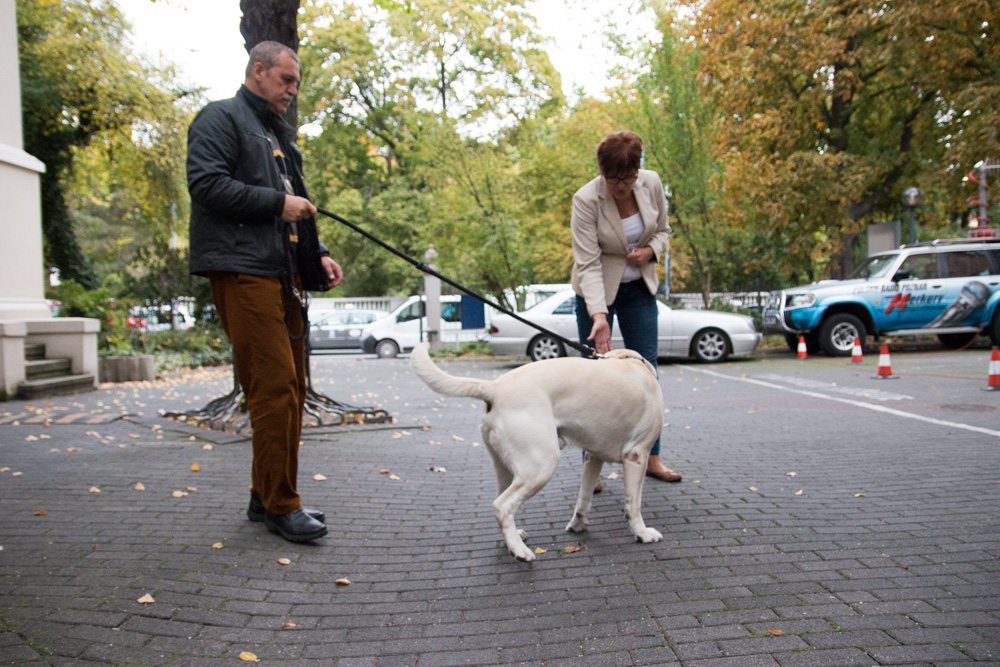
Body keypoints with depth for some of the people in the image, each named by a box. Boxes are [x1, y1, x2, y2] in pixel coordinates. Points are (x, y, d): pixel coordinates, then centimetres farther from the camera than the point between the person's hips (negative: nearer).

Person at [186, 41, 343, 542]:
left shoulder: (280, 134, 27)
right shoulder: (220, 118, 1)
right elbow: (205, 183, -14)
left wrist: (318, 254, 13)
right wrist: (278, 202, -14)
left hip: (282, 274, 9)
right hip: (242, 270, -9)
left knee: (291, 387, 8)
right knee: (274, 386, -13)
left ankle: (268, 497, 19)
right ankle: (279, 505, -3)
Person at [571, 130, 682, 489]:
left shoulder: (652, 183, -10)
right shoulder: (585, 200, -23)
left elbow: (662, 229, 7)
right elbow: (588, 263, -28)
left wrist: (650, 251, -15)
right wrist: (599, 316, -38)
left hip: (639, 287, 4)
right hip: (597, 290, -4)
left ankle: (652, 458, 15)